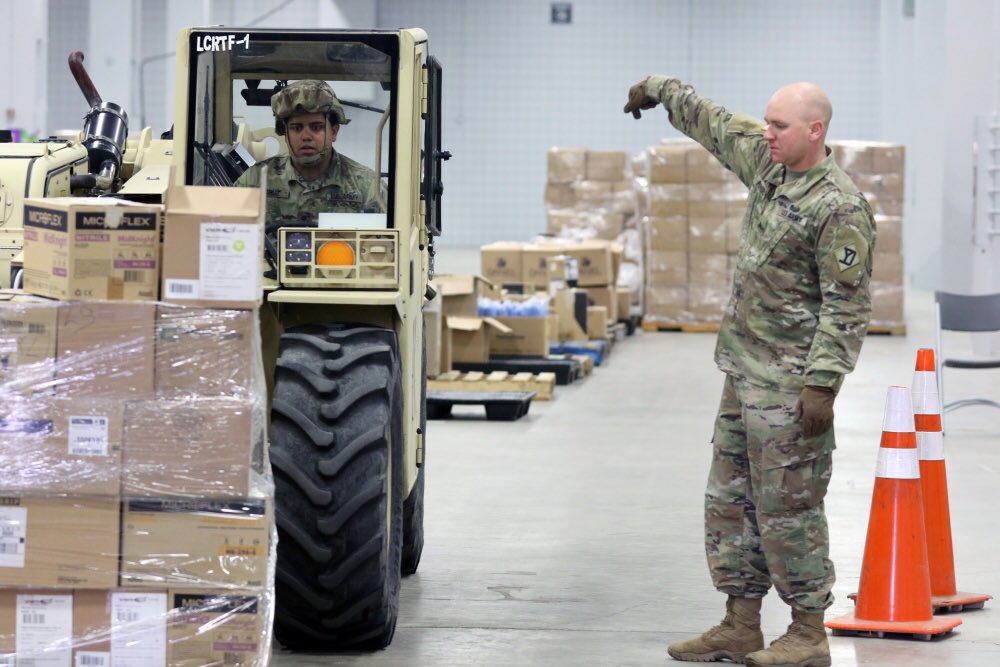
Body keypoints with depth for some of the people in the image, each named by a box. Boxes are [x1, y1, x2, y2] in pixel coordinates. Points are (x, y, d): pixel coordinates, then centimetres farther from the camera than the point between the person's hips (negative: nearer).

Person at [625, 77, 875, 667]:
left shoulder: (840, 207, -17)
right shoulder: (768, 163, 9)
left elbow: (848, 306, -20)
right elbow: (716, 126, 27)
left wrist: (823, 383, -25)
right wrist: (663, 90, 40)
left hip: (789, 384, -9)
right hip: (744, 370, 9)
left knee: (786, 505, -6)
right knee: (730, 500, 12)